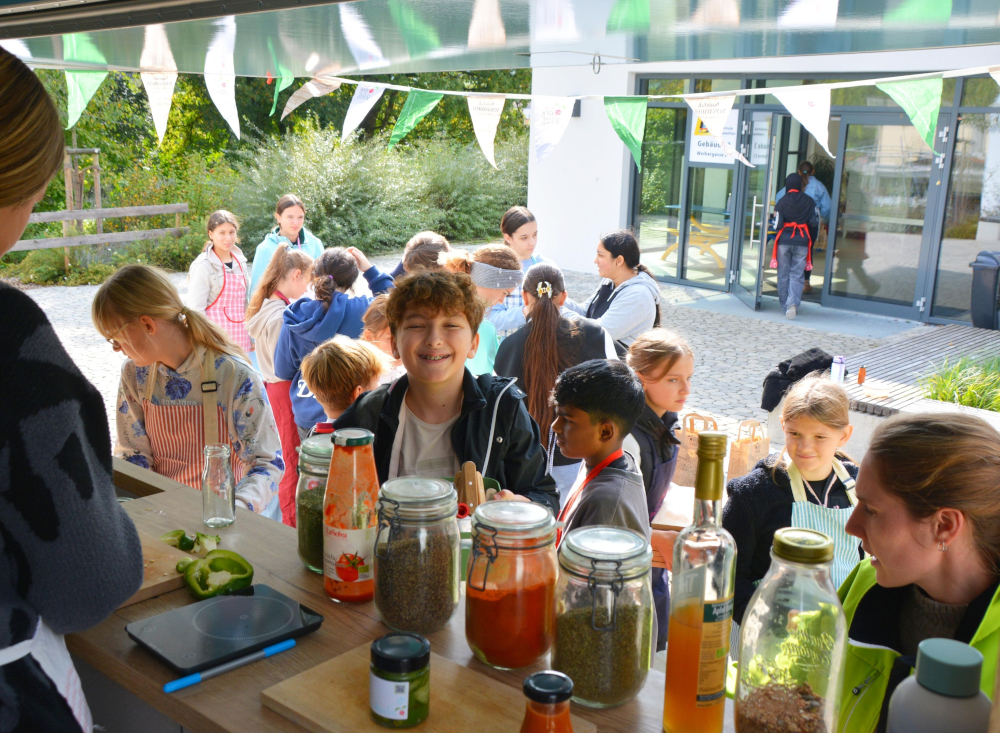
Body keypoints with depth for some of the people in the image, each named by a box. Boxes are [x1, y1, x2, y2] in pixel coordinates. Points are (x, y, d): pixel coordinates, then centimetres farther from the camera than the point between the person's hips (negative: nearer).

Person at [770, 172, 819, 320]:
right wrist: (812, 239, 17)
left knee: (783, 274, 9)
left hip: (784, 240, -1)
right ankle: (793, 302, -18)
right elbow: (815, 222, 2)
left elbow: (777, 225, -8)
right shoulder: (809, 202, 0)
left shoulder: (782, 202, -5)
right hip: (802, 241, 1)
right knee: (797, 274, 1)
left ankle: (785, 305, 14)